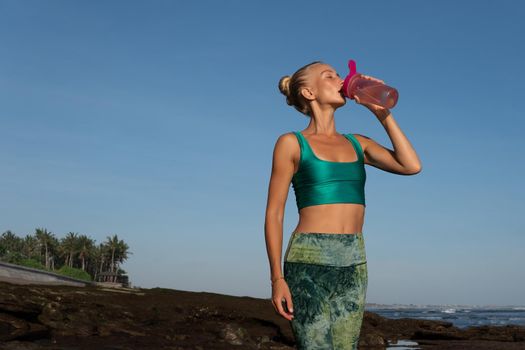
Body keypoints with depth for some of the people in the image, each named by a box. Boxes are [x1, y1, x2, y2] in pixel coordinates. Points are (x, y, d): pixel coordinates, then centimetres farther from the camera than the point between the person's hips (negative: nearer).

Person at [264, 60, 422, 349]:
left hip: (354, 263, 5)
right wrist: (277, 278, -10)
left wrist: (382, 113, 5)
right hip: (309, 261, -5)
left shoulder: (357, 143, 15)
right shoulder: (292, 143, 1)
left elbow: (411, 166, 2)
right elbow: (274, 214, -2)